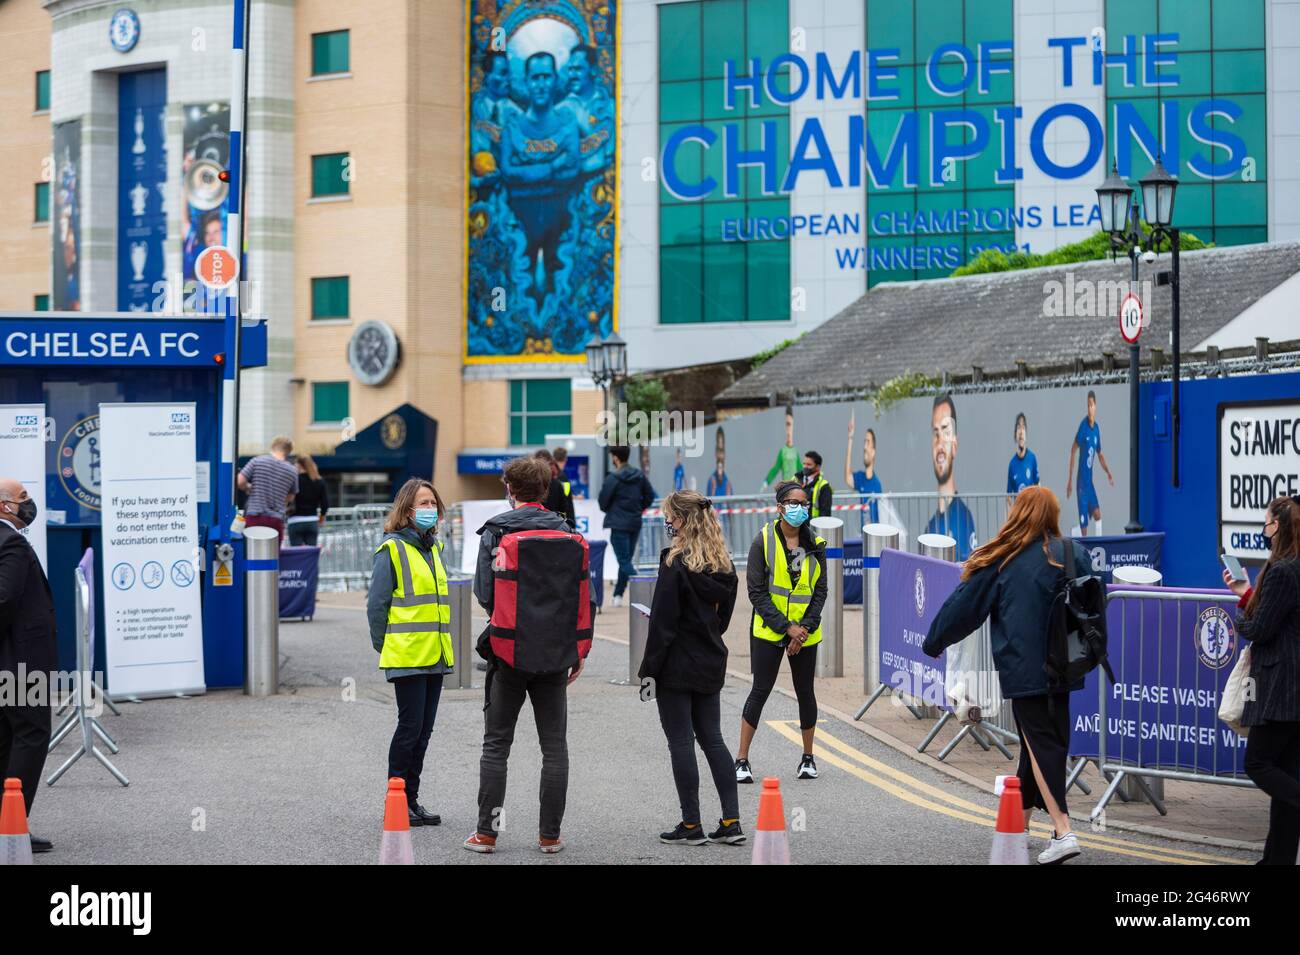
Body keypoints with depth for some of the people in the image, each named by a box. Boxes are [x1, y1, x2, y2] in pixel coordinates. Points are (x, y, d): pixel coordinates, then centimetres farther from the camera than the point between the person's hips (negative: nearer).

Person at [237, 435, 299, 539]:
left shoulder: (257, 461, -1)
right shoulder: (292, 471, 5)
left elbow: (240, 482, -4)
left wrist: (249, 489, 16)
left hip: (255, 516, -1)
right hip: (276, 520, 1)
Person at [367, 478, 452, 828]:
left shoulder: (433, 548, 16)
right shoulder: (392, 550, -8)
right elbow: (377, 604, -8)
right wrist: (385, 648, -6)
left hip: (434, 655, 7)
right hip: (406, 656, -7)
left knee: (423, 730, 10)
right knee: (410, 727, -6)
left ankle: (411, 800, 17)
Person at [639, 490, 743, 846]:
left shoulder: (676, 563, -15)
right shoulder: (723, 564, 6)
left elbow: (663, 623, -15)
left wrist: (649, 669, -10)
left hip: (677, 666, -7)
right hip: (711, 665, 7)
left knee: (681, 743, 1)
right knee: (712, 739, 12)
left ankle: (691, 825, 4)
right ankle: (731, 821, 8)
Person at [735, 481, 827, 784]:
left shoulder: (815, 544, 4)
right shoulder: (763, 541, -6)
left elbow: (820, 591, 4)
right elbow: (757, 591, -9)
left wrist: (805, 628, -9)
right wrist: (786, 627, -14)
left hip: (806, 632, 3)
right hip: (769, 630, -3)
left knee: (805, 692, 10)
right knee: (760, 690, -4)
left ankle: (808, 758, 24)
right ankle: (742, 760, 2)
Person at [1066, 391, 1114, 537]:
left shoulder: (1097, 428, 5)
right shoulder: (1083, 426, -14)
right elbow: (1073, 450, -13)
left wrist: (1108, 472, 6)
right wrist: (1070, 479, -15)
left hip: (1090, 481, 6)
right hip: (1081, 482, -6)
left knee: (1097, 514, -6)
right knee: (1083, 525, -5)